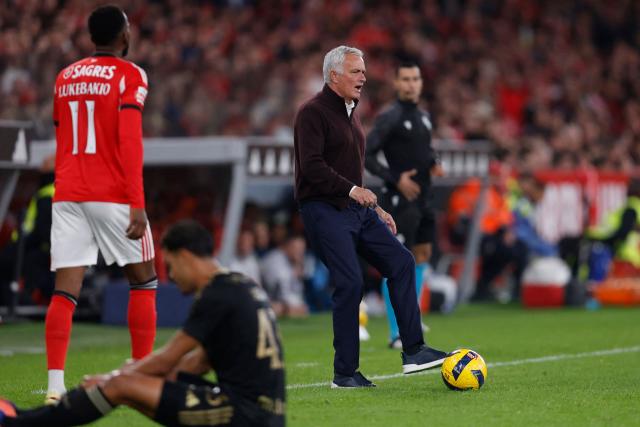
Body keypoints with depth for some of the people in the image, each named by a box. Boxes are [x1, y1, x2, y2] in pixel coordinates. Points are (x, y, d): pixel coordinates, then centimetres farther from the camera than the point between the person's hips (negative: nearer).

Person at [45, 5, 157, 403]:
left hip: (67, 195, 4)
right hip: (113, 196, -4)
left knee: (65, 291, -2)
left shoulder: (65, 78, 14)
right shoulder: (129, 76, -3)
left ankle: (55, 384, -15)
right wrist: (137, 204, -16)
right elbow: (129, 142, -13)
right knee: (144, 281, 12)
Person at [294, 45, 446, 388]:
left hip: (356, 209, 9)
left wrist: (375, 208, 22)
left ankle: (413, 351, 0)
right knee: (350, 284, -13)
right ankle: (344, 373, -4)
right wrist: (352, 190, -26)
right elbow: (313, 166, -20)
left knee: (401, 262, -1)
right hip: (325, 211, -9)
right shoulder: (313, 112, -9)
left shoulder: (350, 113, 20)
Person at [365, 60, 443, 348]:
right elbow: (367, 156, -15)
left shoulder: (424, 117, 12)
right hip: (399, 200, -9)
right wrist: (396, 179, -22)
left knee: (423, 254, 15)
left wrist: (433, 163, 5)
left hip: (423, 198, 9)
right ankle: (396, 334, -8)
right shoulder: (390, 118, -12)